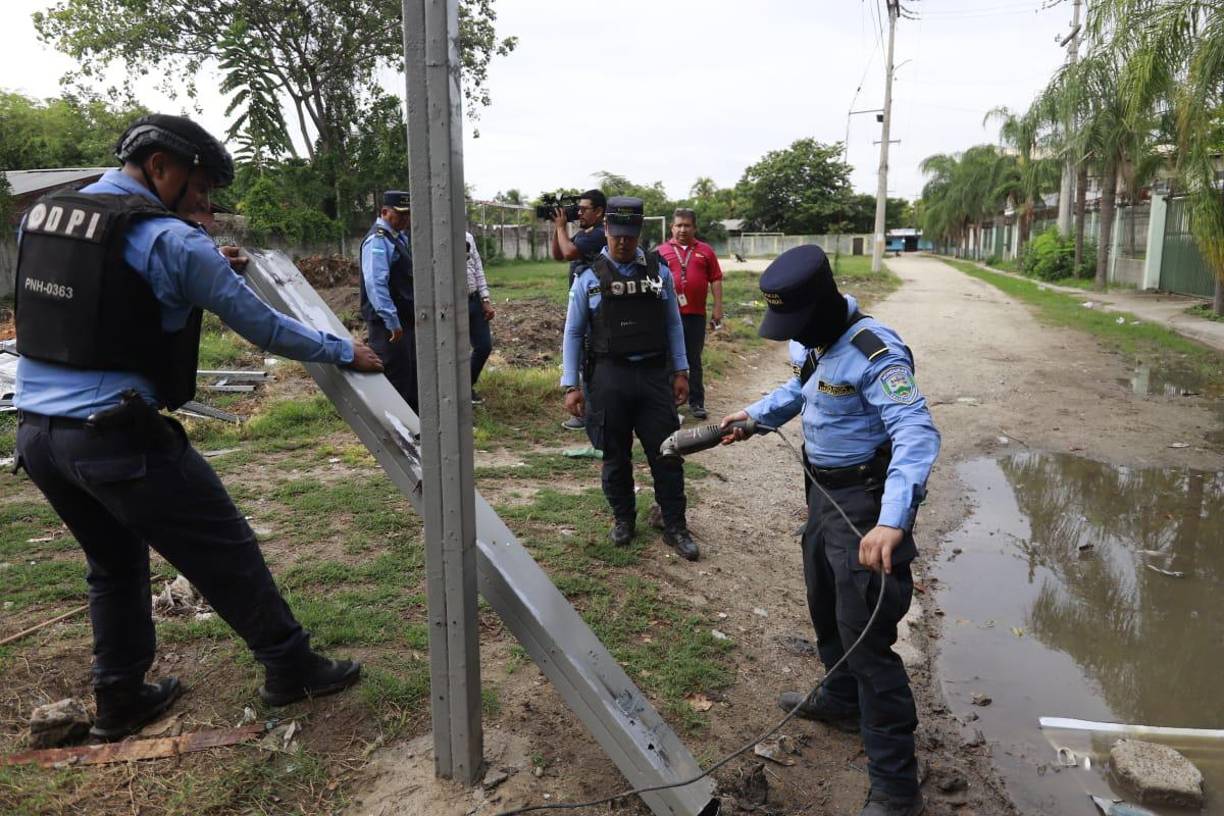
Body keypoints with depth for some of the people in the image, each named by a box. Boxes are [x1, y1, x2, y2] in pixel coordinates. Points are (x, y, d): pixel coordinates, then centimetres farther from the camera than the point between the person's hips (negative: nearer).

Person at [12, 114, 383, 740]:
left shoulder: (40, 215, 11)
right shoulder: (169, 238, -12)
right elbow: (260, 325, -9)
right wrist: (343, 352, 3)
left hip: (34, 430, 8)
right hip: (115, 436, -8)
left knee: (113, 564, 23)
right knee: (225, 552, 6)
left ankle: (120, 699, 33)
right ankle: (289, 668, 19)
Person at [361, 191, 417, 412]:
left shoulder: (400, 236, 15)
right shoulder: (378, 240, -17)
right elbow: (375, 284, -26)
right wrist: (392, 321, -28)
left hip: (406, 319, 10)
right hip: (387, 323, -10)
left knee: (413, 374, 18)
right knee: (395, 378, -5)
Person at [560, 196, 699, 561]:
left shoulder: (659, 272, 4)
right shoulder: (589, 278, -1)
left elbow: (673, 325, 10)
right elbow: (573, 333, 3)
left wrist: (680, 372, 6)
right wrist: (570, 385, -1)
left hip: (654, 374, 1)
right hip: (610, 376, -1)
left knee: (666, 452, 3)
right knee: (615, 455, 11)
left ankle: (675, 526, 17)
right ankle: (623, 518, 30)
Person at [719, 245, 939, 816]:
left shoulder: (873, 352, -27)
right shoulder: (809, 341, 2)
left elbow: (917, 435, -36)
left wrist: (892, 520, -48)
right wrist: (755, 415, 11)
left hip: (866, 501, -9)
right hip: (825, 490, 10)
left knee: (865, 635, -6)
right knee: (825, 606, 26)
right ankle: (842, 700, 52)